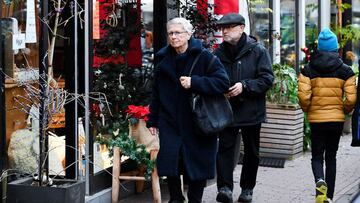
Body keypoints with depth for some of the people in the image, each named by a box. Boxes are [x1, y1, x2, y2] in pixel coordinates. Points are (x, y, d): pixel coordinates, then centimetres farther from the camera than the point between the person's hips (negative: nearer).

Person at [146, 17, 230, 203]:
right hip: (170, 122, 3)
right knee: (169, 161, -5)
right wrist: (153, 120, 13)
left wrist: (194, 82, -21)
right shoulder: (162, 58, 8)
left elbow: (223, 83, -12)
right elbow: (156, 92, 14)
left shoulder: (203, 57, -5)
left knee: (197, 165, 3)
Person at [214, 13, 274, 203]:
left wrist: (245, 86, -22)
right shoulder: (219, 53, 4)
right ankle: (225, 188, -16)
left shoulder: (258, 51, -7)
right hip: (226, 110, 1)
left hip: (251, 111, -1)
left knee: (251, 152, 11)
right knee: (225, 148, -11)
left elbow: (267, 79, -11)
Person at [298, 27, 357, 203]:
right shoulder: (345, 70, -3)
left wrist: (307, 109, 8)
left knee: (317, 157, 9)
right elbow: (351, 98, -7)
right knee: (331, 157, 13)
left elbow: (303, 96, -12)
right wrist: (344, 110, 13)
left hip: (316, 119, -1)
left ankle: (320, 181, -21)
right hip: (337, 119, 1)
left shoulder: (308, 70, -5)